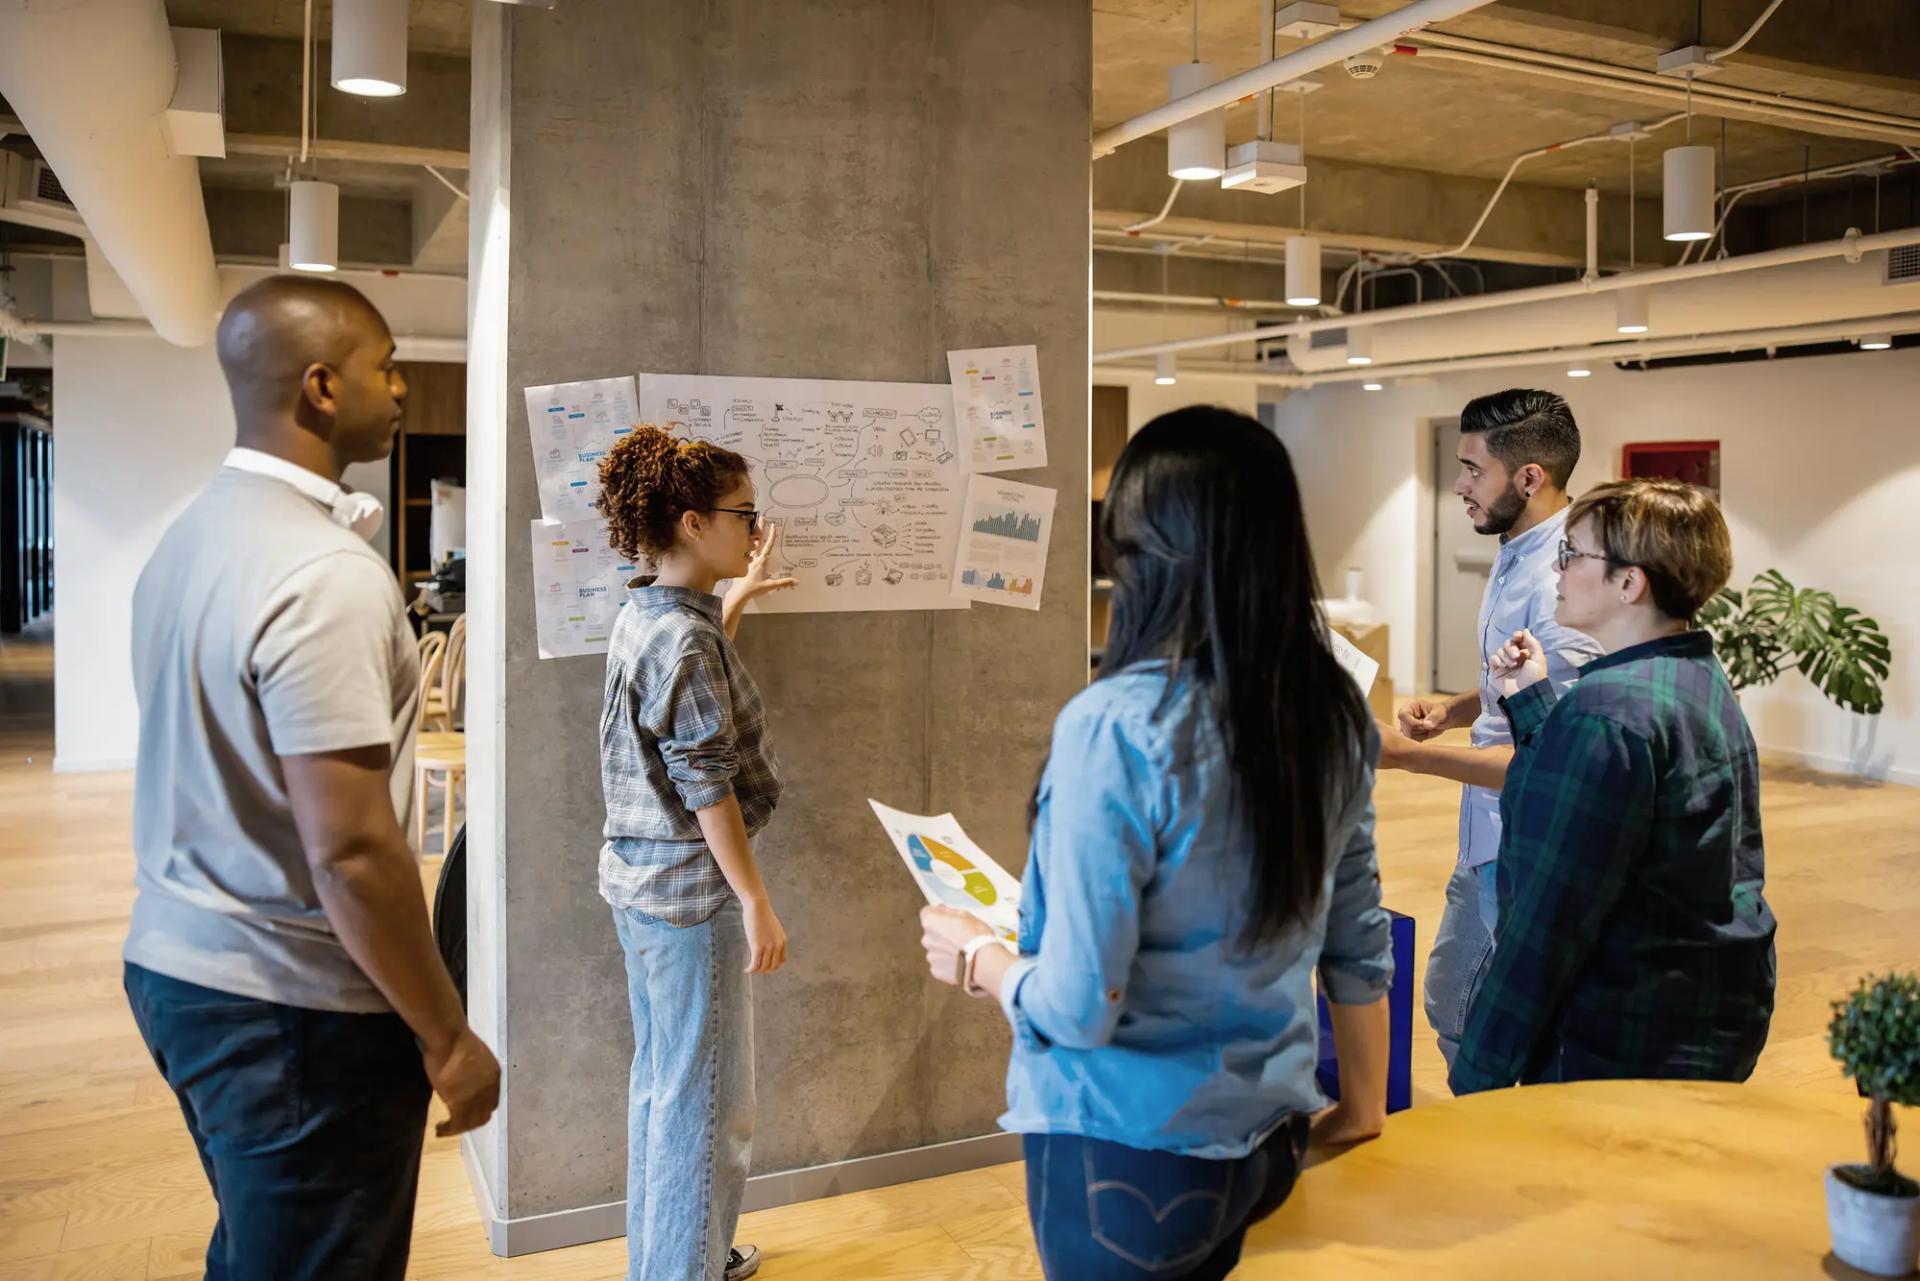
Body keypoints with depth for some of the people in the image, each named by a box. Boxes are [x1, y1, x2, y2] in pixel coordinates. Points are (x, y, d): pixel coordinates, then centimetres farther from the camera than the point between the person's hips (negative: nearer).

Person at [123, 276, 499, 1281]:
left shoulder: (187, 538, 6)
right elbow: (351, 850, -25)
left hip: (171, 964, 9)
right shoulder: (325, 575, -24)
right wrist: (446, 1037, -16)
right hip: (295, 1008, -9)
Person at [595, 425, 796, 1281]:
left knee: (661, 1078, 21)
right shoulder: (687, 638, -21)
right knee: (706, 1096, 2)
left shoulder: (644, 616, 8)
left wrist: (736, 600, 39)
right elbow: (706, 787, -22)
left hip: (640, 875, 10)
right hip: (691, 887, -10)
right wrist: (757, 902, -18)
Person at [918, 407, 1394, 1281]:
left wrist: (979, 957, -2)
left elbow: (1077, 1007, -22)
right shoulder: (1333, 711, -5)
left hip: (1131, 1156, -6)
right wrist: (1363, 1109, 17)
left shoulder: (1116, 726, -25)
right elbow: (1358, 944, 4)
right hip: (1271, 1138, 6)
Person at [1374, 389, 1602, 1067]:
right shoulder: (1513, 558, 7)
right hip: (1488, 843, 10)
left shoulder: (1559, 581, -24)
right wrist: (1454, 708, 2)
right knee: (1451, 1009, 22)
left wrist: (1408, 753, -25)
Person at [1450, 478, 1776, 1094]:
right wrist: (1531, 701, 13)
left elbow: (1553, 912, -24)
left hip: (1622, 1047, -10)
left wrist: (1480, 1071, -19)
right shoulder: (1704, 682, 8)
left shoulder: (1607, 712, -23)